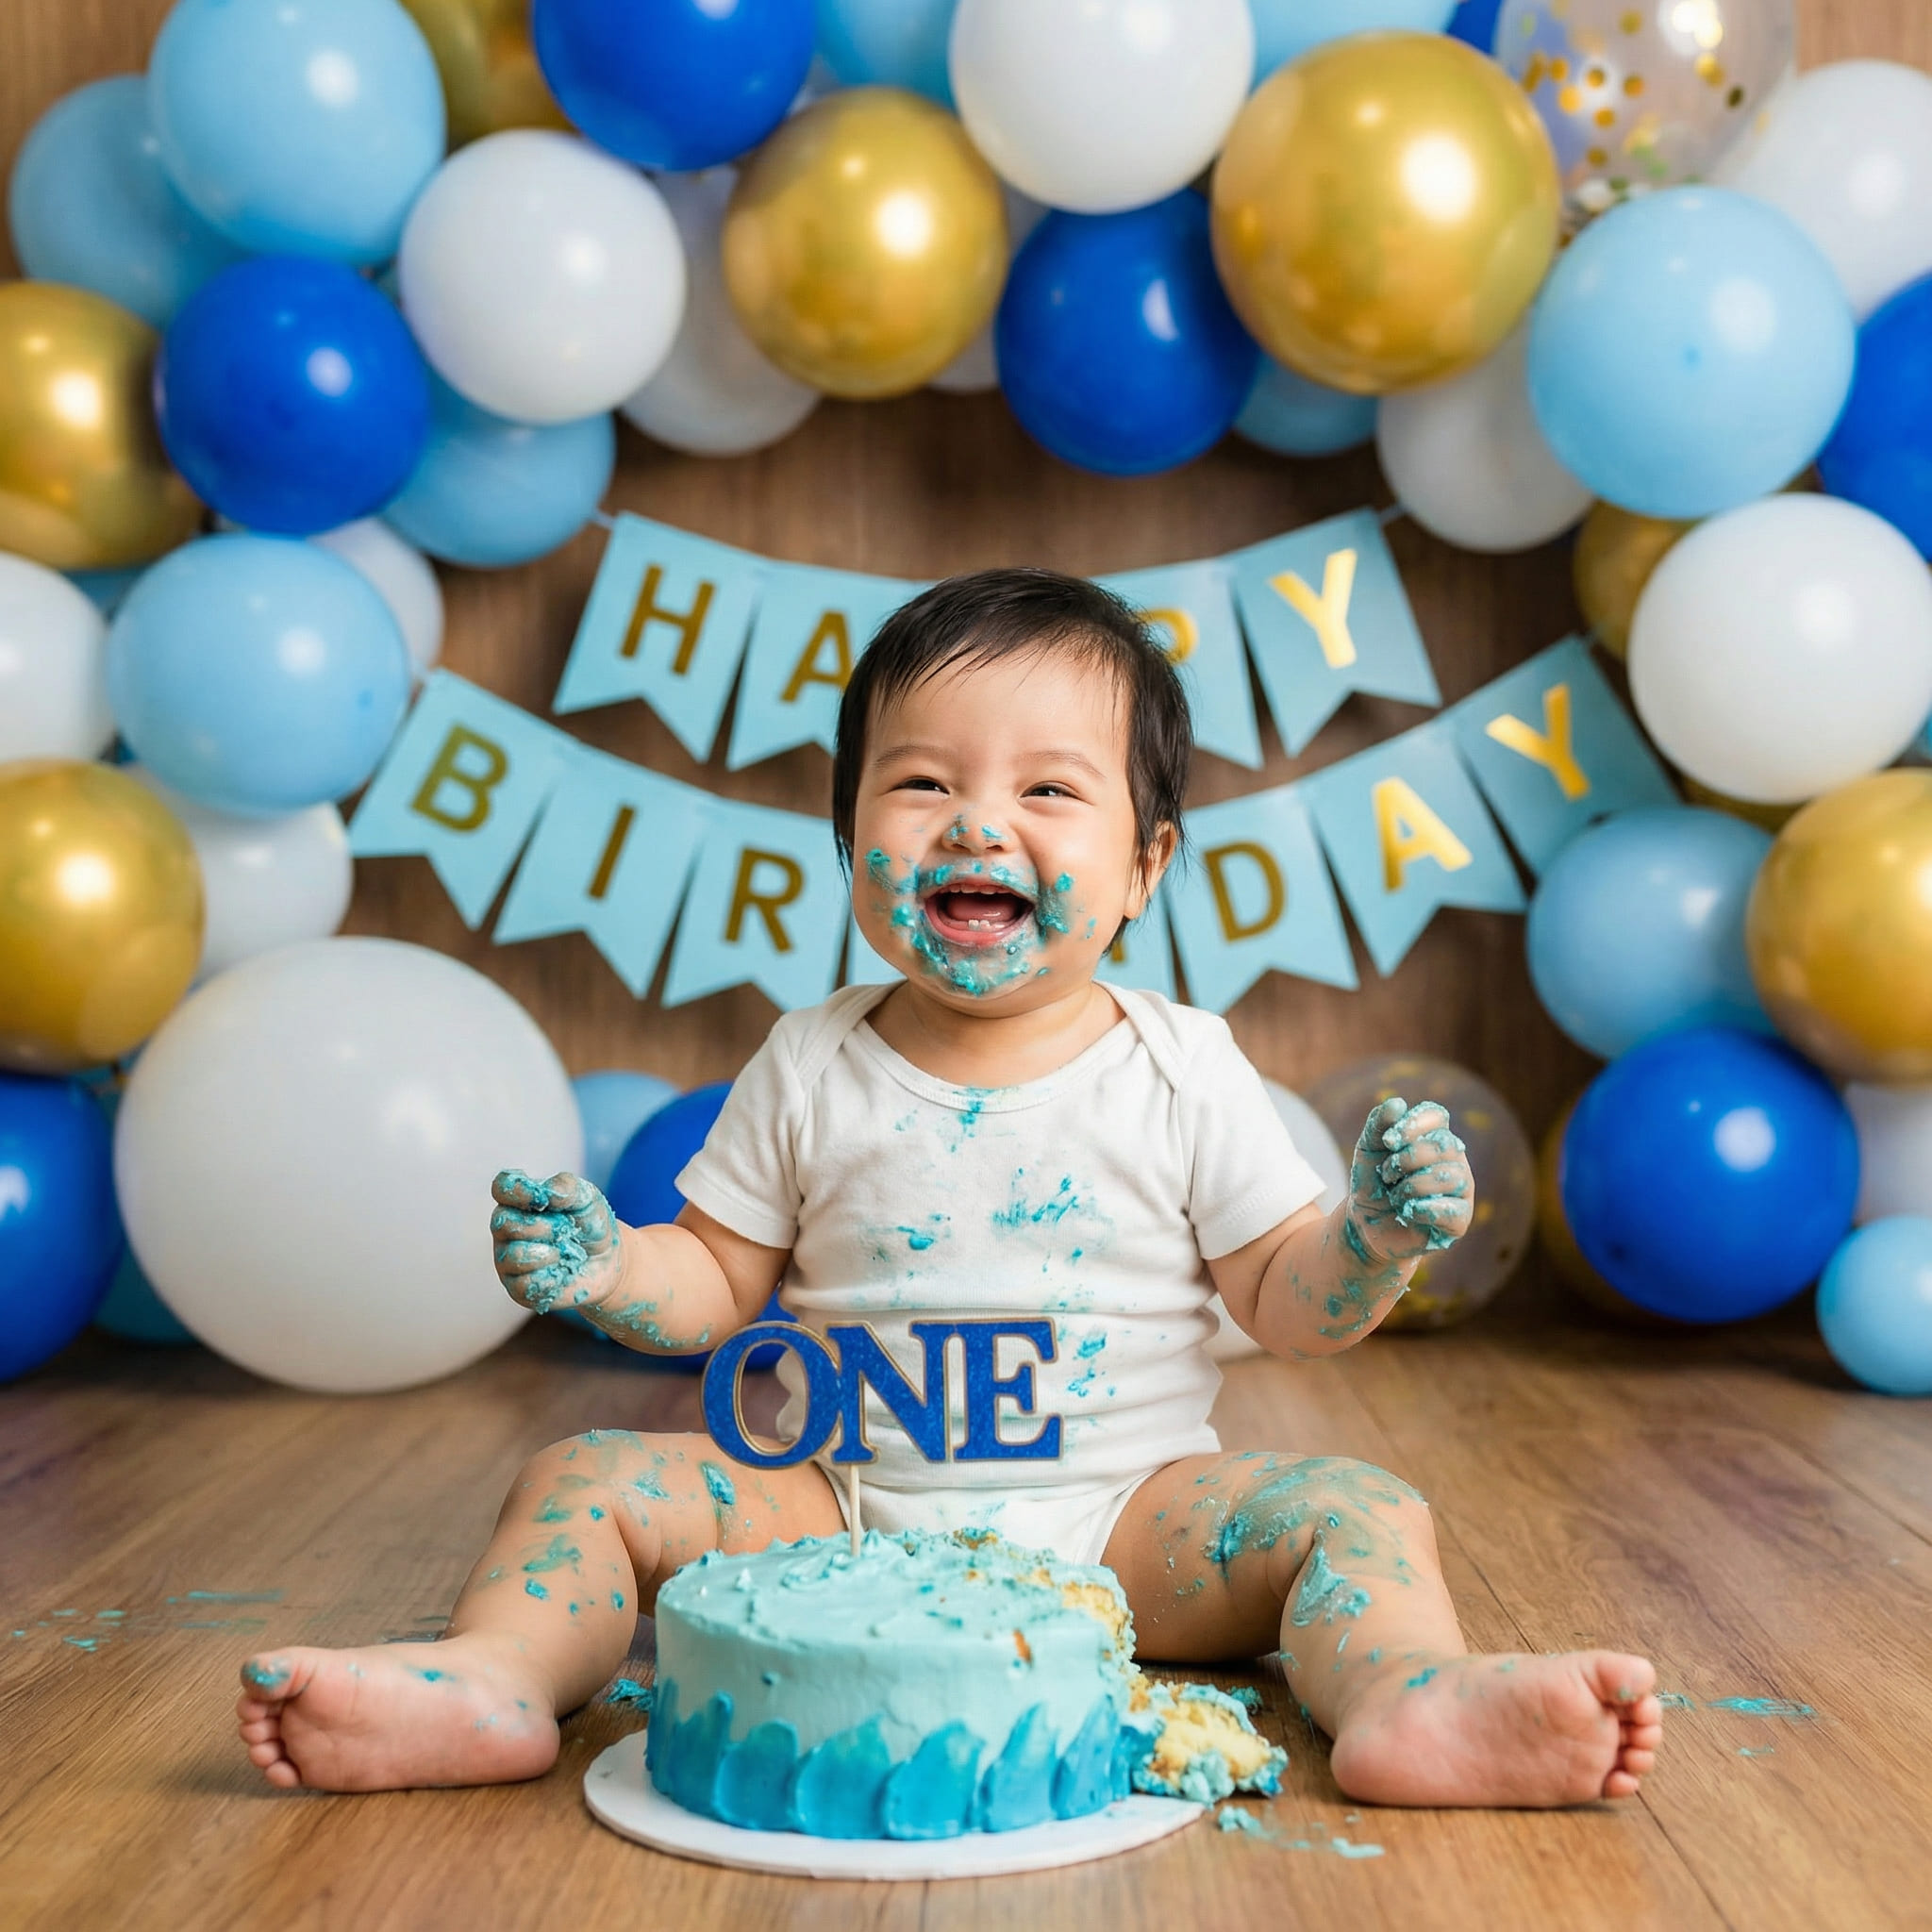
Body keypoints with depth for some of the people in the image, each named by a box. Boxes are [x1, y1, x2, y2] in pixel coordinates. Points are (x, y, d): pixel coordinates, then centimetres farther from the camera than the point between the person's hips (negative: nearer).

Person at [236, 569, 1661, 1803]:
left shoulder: (1183, 1070, -2)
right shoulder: (809, 1070, 2)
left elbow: (1288, 1306, 1)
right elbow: (719, 1279, 8)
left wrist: (1376, 1244, -19)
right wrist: (607, 1271, -12)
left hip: (1123, 1514, -1)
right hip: (837, 1509, 2)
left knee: (1355, 1509, -22)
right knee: (592, 1480, -13)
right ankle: (490, 1681, -32)